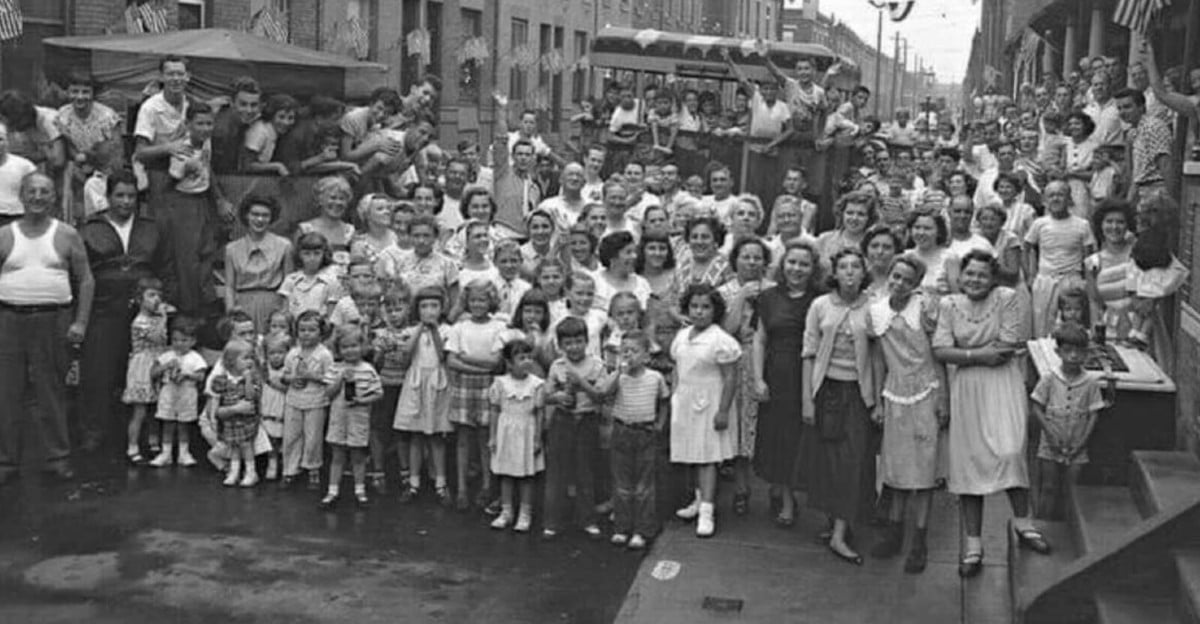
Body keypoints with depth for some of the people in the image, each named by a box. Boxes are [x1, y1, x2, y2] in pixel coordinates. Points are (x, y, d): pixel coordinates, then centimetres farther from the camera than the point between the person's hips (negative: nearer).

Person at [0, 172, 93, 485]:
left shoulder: (67, 235, 5)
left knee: (52, 392, 2)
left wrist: (80, 322, -4)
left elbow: (86, 280, 5)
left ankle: (58, 457, 12)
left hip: (53, 319, -1)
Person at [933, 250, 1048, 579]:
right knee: (969, 461, 2)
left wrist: (966, 352, -7)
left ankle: (1023, 522, 9)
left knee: (1010, 451, -16)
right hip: (966, 389, 2)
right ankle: (973, 543, 10)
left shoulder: (1007, 298, -2)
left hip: (1002, 383, -2)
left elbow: (1008, 347, -10)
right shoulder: (948, 304, 5)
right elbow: (941, 351, -6)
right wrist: (980, 355, -15)